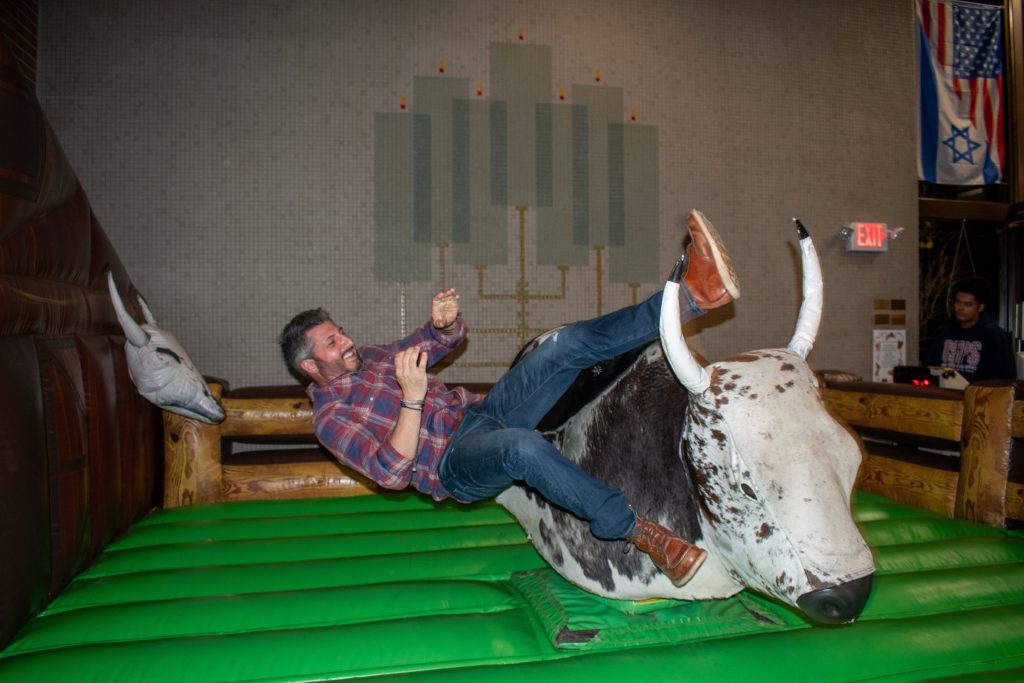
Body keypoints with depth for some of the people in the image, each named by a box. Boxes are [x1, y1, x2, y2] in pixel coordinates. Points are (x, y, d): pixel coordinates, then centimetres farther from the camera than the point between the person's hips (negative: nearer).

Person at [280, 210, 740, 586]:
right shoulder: (330, 417, -3)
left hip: (483, 413, 7)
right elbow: (391, 472, -18)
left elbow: (448, 339, 21)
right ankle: (641, 533, -33)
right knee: (523, 446, -43)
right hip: (457, 462, -7)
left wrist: (444, 322, -5)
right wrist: (412, 399, -29)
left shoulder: (372, 358, 17)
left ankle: (688, 296, -23)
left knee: (566, 345, -14)